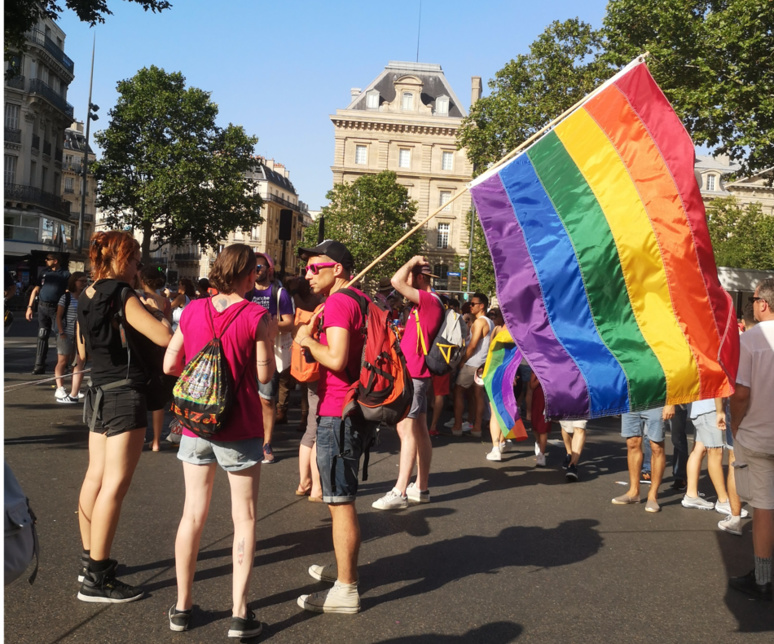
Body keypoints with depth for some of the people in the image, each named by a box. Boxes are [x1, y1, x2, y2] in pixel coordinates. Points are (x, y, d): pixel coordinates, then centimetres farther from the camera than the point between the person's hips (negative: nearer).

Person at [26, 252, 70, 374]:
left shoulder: (65, 274, 3)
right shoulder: (44, 273, 14)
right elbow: (36, 290, 14)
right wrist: (30, 307, 7)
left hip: (57, 308, -4)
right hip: (42, 307, 4)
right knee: (42, 337, 4)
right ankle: (39, 365, 8)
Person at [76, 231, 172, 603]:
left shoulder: (86, 299, 10)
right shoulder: (124, 297, -15)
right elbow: (165, 338, -24)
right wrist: (158, 311, -4)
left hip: (99, 393, 9)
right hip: (125, 395, -9)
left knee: (96, 477, 15)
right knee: (115, 484, -7)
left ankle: (90, 560, 26)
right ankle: (96, 580, -4)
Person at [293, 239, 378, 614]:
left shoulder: (338, 303, -15)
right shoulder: (362, 300, 16)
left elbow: (336, 359, -25)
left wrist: (308, 341, -9)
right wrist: (313, 344, 11)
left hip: (338, 414, -10)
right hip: (356, 411, 10)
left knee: (339, 501, -4)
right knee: (343, 497, 22)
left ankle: (345, 591, 3)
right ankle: (345, 567, 35)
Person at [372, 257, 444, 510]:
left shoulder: (428, 300, -15)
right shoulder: (427, 302, 16)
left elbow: (396, 281, -26)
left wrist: (412, 262, -11)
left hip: (414, 375, -11)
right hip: (415, 374, 11)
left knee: (406, 429, -11)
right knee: (419, 430, 12)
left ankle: (400, 493, -11)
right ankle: (421, 488, 20)